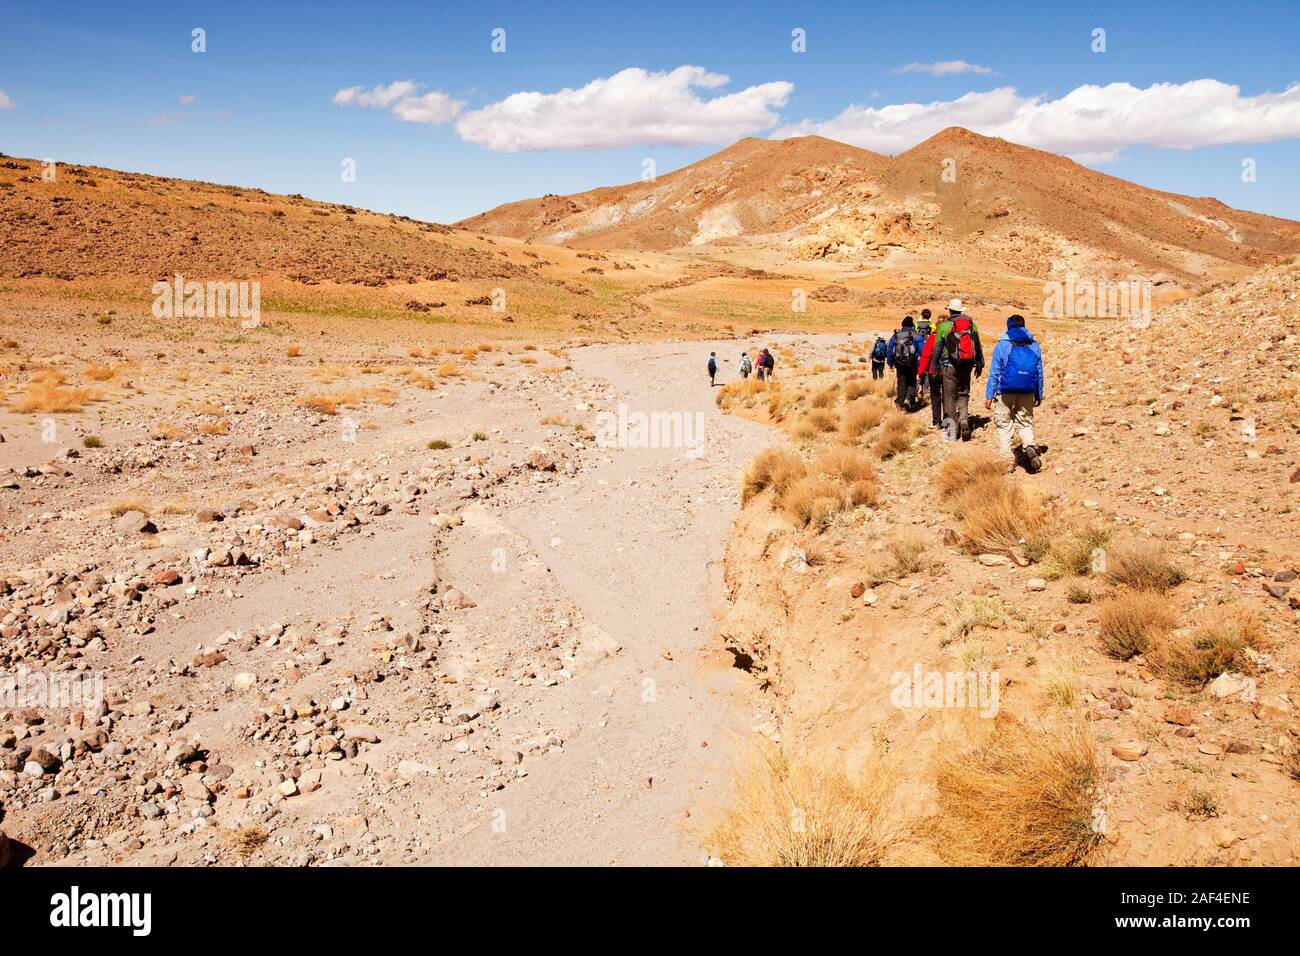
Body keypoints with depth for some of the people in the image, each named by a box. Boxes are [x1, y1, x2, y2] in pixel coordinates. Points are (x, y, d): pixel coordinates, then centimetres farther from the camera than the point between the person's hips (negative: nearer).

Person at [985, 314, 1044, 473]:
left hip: (1005, 393, -2)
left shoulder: (1002, 345, -1)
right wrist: (1039, 395, 21)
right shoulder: (1034, 346, 8)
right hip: (1027, 394, 2)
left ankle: (1008, 462, 2)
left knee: (1004, 426, 6)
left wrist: (989, 395, -1)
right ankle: (1030, 446, -18)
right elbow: (1039, 373, 13)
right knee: (1025, 424, 12)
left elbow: (994, 372, -4)